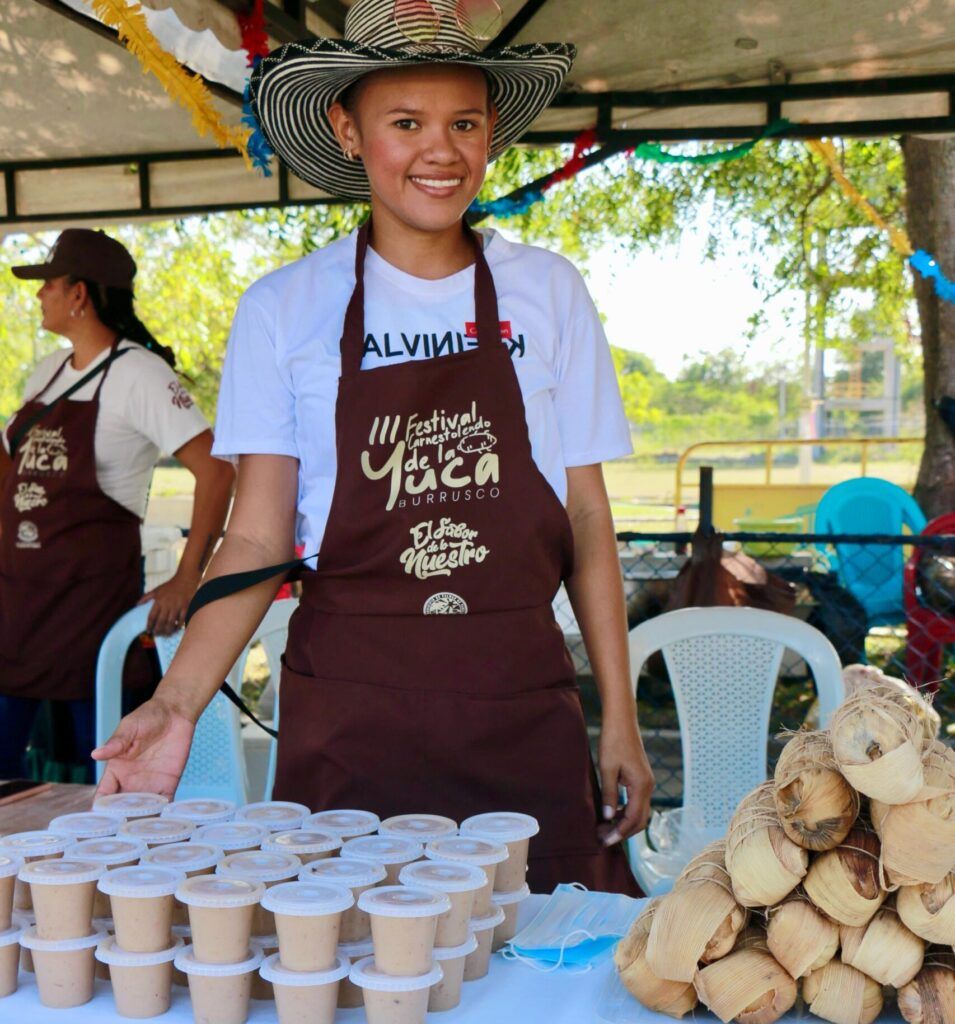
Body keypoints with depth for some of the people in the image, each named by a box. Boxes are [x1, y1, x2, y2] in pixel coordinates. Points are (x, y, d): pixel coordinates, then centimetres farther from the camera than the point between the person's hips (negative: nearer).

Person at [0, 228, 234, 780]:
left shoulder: (138, 373, -9)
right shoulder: (47, 373, 14)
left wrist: (187, 581, -22)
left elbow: (216, 469, -18)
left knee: (103, 767, 1)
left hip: (94, 587, -7)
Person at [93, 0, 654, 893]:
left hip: (522, 716, 1)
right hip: (347, 715, -1)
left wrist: (620, 717, 4)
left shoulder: (547, 294, 4)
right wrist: (176, 704, -14)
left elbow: (588, 519, 7)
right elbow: (257, 540, -1)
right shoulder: (284, 310, 0)